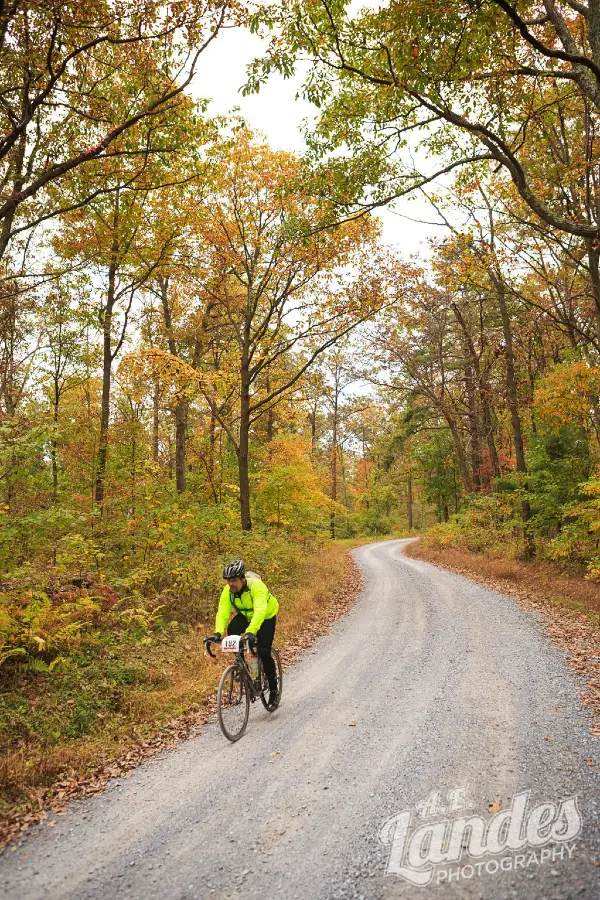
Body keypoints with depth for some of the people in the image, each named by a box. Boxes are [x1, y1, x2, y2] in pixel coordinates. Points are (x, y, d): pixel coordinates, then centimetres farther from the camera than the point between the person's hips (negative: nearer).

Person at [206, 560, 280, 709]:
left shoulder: (256, 585, -38)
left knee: (263, 652, -15)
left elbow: (260, 610, -50)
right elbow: (222, 613, -31)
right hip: (245, 615, 4)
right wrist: (218, 632, -48)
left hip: (266, 616, -4)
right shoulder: (227, 591, -24)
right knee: (232, 631, -26)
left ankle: (273, 691, 4)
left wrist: (251, 631, -64)